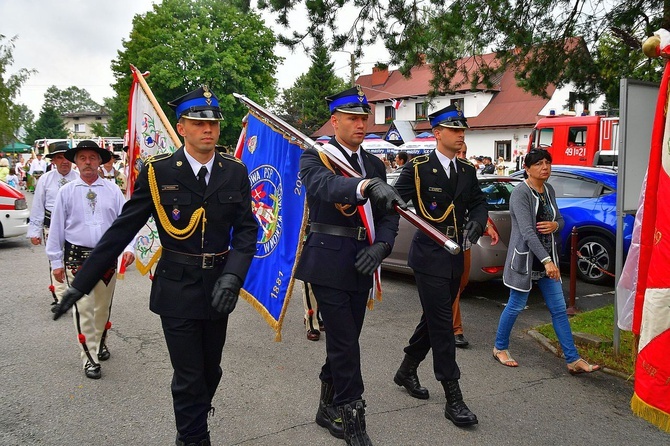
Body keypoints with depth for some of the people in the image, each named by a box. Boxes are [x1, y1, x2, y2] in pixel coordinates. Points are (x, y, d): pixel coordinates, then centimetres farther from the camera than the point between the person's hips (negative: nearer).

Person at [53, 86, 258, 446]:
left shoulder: (235, 172, -1)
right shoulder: (158, 171, -8)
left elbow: (246, 229, -1)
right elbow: (122, 229, -6)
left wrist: (233, 276, -18)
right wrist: (81, 282, -7)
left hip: (218, 287, 3)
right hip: (177, 288, -3)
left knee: (210, 370, 17)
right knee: (188, 377, 3)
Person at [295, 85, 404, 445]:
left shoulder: (375, 166, 13)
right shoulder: (315, 157, -6)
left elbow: (388, 215, 11)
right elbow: (323, 184, -29)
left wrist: (380, 247, -9)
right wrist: (368, 185, -47)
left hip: (360, 266, 6)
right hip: (328, 263, -6)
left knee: (343, 341, 16)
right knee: (345, 344, -4)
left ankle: (328, 409, 33)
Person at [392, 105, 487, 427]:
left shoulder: (467, 171, 9)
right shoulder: (417, 168, -8)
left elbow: (478, 204, 8)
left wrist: (477, 222, -13)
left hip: (455, 256, 7)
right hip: (429, 257, -7)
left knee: (434, 319, 17)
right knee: (442, 324, -5)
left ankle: (407, 371, 37)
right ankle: (453, 398, 3)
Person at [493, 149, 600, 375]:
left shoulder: (549, 190, 7)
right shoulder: (520, 193, -16)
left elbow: (560, 219, 17)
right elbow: (527, 231, -26)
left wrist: (555, 225, -9)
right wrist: (547, 260, -33)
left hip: (548, 258, 7)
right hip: (525, 258, -7)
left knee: (559, 309, 7)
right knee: (515, 306, 5)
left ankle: (573, 360, 12)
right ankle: (500, 348, 26)